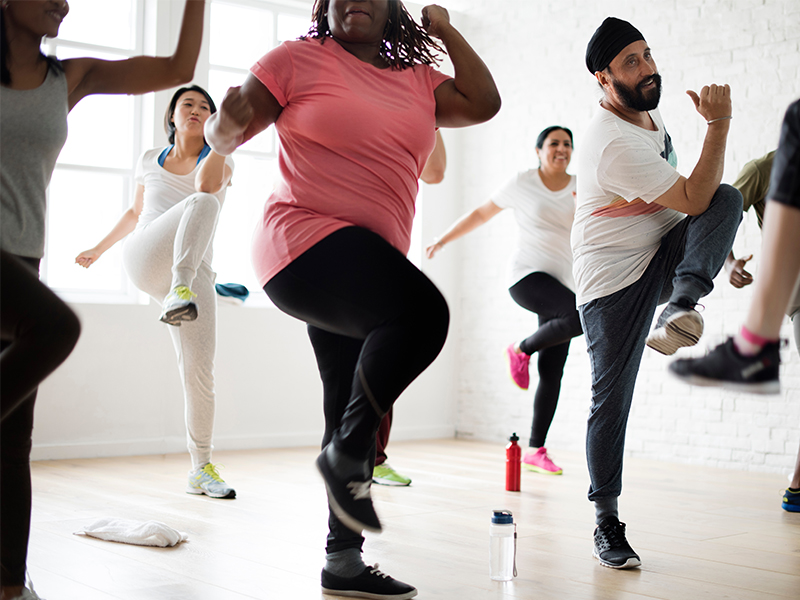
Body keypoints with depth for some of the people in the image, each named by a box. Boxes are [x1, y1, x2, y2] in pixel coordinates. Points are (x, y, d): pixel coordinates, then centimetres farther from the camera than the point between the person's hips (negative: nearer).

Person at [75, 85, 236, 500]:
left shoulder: (221, 162, 12)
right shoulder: (149, 161, 19)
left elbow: (206, 184, -14)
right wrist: (99, 248, 38)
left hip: (195, 275, 1)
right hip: (143, 260, -1)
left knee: (199, 370, -10)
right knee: (202, 204, -31)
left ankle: (201, 469, 3)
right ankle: (177, 293, -54)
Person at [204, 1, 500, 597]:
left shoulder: (418, 81, 17)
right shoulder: (299, 59, 3)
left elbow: (483, 103, 7)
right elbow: (223, 136, 4)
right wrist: (230, 121, -20)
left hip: (368, 264, 7)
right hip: (308, 244, -7)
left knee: (353, 413, 9)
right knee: (423, 310, -30)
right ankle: (346, 454, -13)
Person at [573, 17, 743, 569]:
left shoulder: (649, 111, 5)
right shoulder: (615, 143, -25)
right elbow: (693, 199, -23)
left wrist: (719, 249, 22)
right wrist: (719, 124, -22)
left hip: (664, 254, 8)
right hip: (615, 279, -8)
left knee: (730, 198, -19)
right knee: (612, 399, -6)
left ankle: (681, 308, -29)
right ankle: (607, 522, 7)